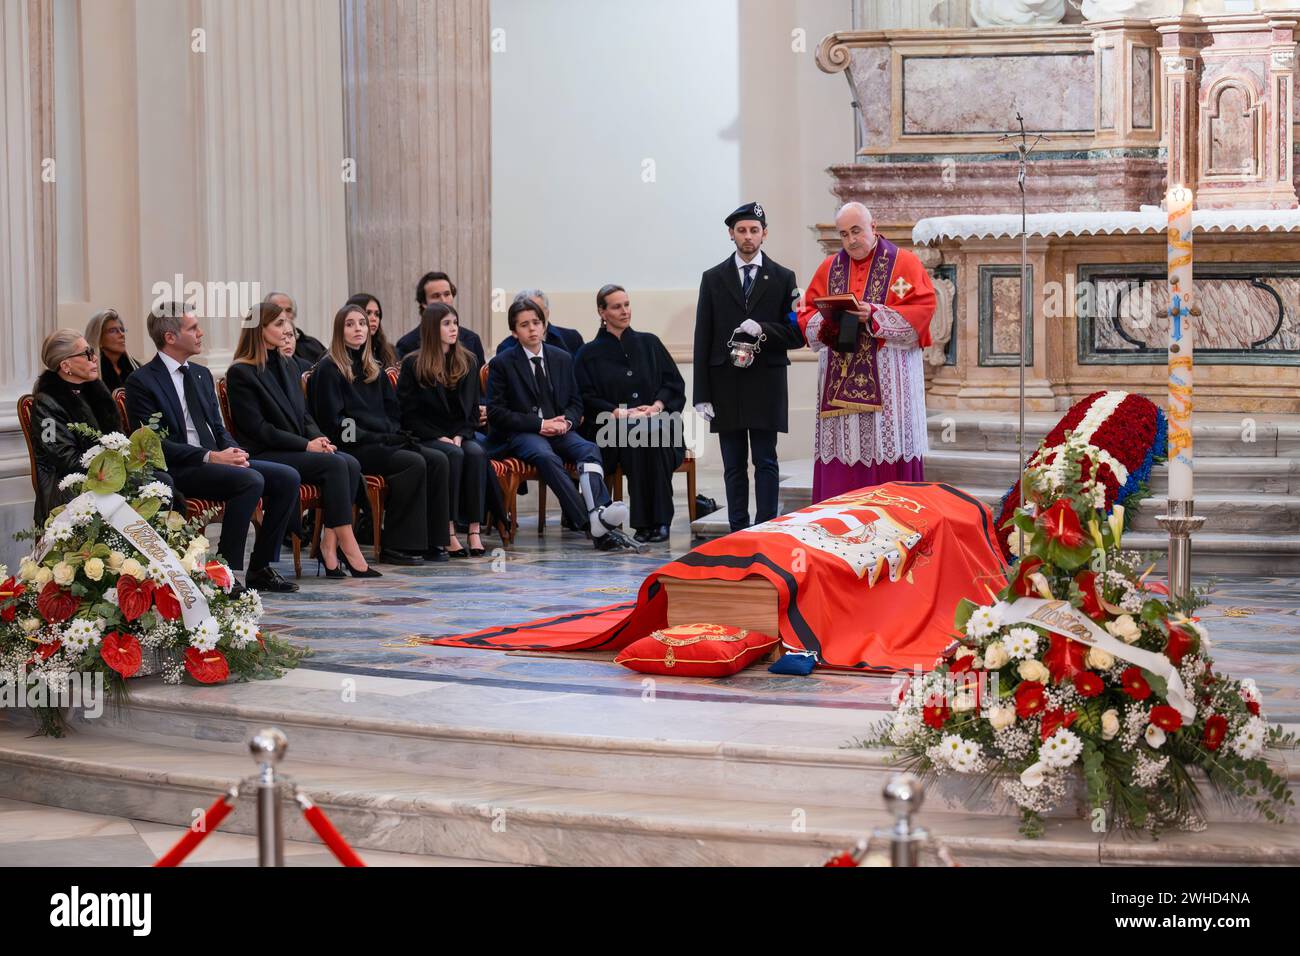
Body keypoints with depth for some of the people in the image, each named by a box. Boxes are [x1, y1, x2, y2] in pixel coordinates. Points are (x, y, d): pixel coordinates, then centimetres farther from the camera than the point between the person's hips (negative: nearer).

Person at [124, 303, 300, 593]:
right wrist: (210, 457, -20)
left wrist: (233, 450, -4)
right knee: (251, 479, -30)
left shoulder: (202, 374, 19)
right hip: (176, 471, -8)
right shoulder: (141, 382, -6)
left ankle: (260, 568, -4)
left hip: (216, 459, 8)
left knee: (287, 478, -9)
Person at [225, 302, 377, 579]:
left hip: (297, 450, 7)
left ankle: (330, 543, -24)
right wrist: (306, 445, -16)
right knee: (334, 464, -28)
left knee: (351, 464, -21)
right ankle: (348, 547, -28)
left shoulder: (288, 366, 19)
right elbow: (257, 428, -12)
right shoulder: (240, 373, -6)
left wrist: (319, 439, -3)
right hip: (263, 455, -7)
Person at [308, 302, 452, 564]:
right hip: (352, 448, -7)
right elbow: (334, 422, -10)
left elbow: (393, 410, 24)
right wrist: (377, 438, -14)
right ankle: (397, 545, -24)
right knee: (414, 463, -28)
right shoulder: (329, 369, -2)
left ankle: (432, 541, -15)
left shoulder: (374, 370, 22)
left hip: (385, 442, 7)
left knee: (438, 460, -16)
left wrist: (397, 434, 2)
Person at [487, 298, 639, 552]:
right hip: (520, 434, -4)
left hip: (559, 429, 4)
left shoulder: (562, 359, 16)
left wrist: (566, 421, -5)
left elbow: (576, 402, 20)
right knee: (547, 457, -37)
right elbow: (496, 412, -3)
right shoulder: (502, 365, 3)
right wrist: (539, 424, -12)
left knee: (590, 449, -29)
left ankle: (599, 511, -54)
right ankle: (591, 523, -51)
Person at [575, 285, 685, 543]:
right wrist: (620, 412, -13)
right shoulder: (590, 354, 11)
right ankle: (644, 522, -35)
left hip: (656, 420, 2)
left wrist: (657, 405, -8)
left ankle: (659, 521, -34)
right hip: (613, 428, -1)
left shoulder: (649, 343, 17)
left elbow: (674, 382, 11)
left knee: (653, 434, -35)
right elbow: (587, 398, 2)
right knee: (636, 436, -36)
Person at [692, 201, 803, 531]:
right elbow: (703, 340, 5)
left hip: (766, 385, -1)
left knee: (766, 463, -1)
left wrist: (763, 330, -15)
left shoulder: (782, 278, 6)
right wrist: (702, 394, -2)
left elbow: (797, 336, 4)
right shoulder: (713, 279, 8)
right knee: (734, 465, 5)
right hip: (726, 385, 1)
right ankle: (738, 532, 8)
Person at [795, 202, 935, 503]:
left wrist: (874, 315, -17)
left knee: (887, 442, -8)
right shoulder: (829, 268, 16)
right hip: (839, 377, 3)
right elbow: (808, 316, 13)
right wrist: (830, 319, -9)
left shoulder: (903, 263, 4)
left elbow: (921, 310, -6)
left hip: (888, 377, -3)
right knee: (842, 451, -2)